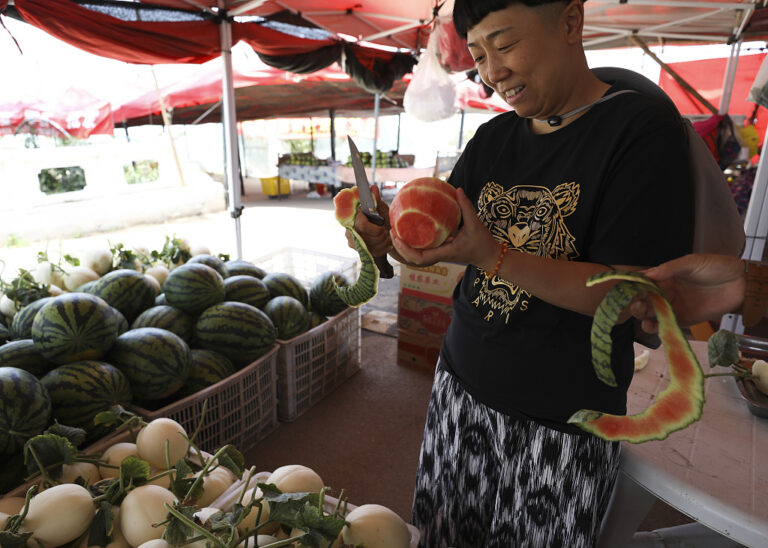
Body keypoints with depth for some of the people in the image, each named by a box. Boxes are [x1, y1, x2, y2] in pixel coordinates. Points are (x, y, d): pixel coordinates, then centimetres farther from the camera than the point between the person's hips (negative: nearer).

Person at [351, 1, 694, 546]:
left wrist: (490, 255, -31)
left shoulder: (644, 128, -13)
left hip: (563, 422, -4)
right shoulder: (492, 139, 4)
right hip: (462, 387, 5)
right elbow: (434, 242, 4)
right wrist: (389, 236, -18)